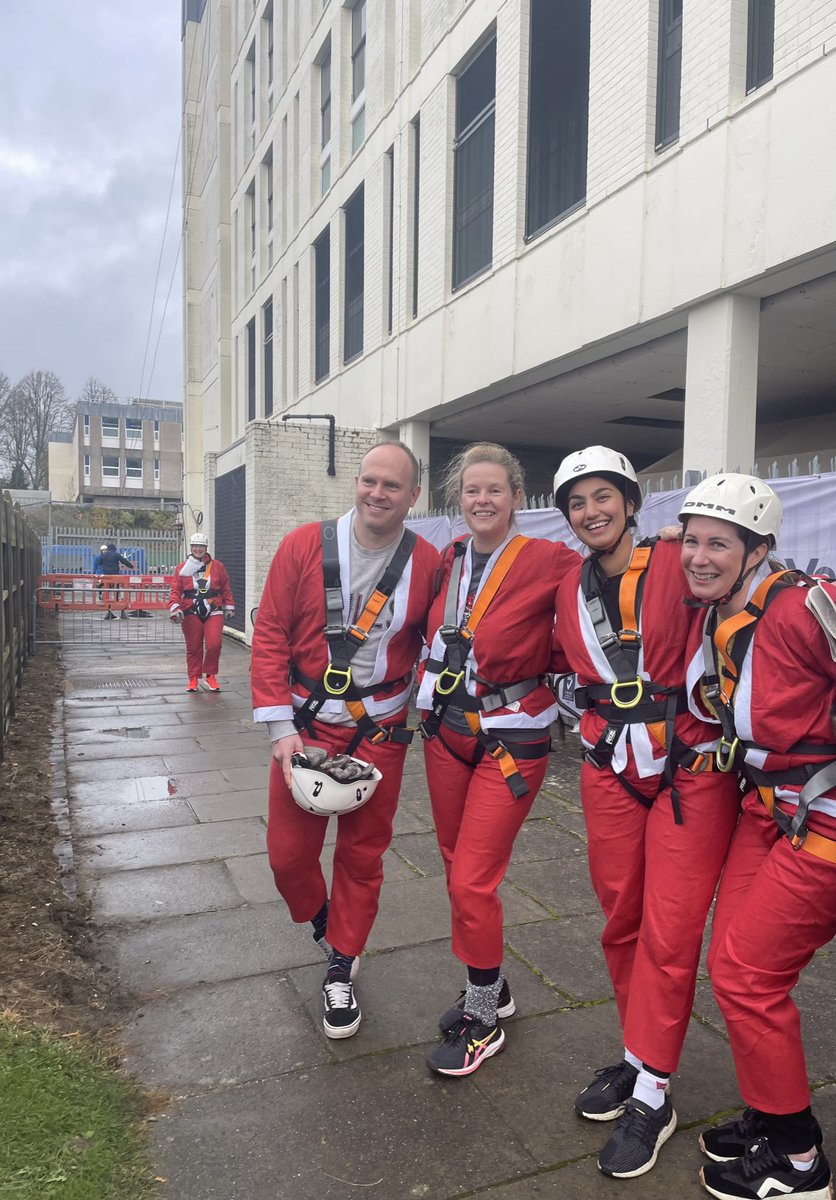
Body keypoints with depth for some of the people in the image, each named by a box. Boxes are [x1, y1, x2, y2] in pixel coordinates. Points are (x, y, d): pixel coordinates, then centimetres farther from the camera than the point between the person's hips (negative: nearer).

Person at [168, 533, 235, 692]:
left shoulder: (217, 566, 9)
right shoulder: (182, 568, 7)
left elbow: (226, 588, 15)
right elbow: (175, 590, 2)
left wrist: (228, 607, 14)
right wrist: (175, 608, -11)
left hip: (214, 612, 0)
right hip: (191, 613, 0)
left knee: (214, 644, -11)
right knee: (193, 647, 5)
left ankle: (210, 675, 9)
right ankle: (193, 678, 18)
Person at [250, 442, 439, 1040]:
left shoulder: (428, 563, -6)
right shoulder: (304, 546, -8)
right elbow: (269, 637, -5)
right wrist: (281, 729, -10)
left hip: (379, 732, 0)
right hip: (306, 723, 0)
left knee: (363, 854, 10)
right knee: (288, 851, 7)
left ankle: (341, 968, 34)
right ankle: (320, 920, 42)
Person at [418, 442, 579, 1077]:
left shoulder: (547, 560, -14)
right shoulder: (451, 560, 5)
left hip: (511, 740, -6)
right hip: (447, 731, 7)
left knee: (471, 882, -4)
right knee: (458, 867, 16)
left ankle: (484, 1023, 20)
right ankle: (490, 987, 39)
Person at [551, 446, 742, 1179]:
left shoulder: (678, 567, -10)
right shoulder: (571, 591, 7)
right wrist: (606, 719, 10)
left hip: (691, 772, -4)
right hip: (609, 770, 5)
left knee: (669, 933, 0)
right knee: (621, 921, 12)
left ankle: (652, 1096, 16)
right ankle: (639, 1057, 33)